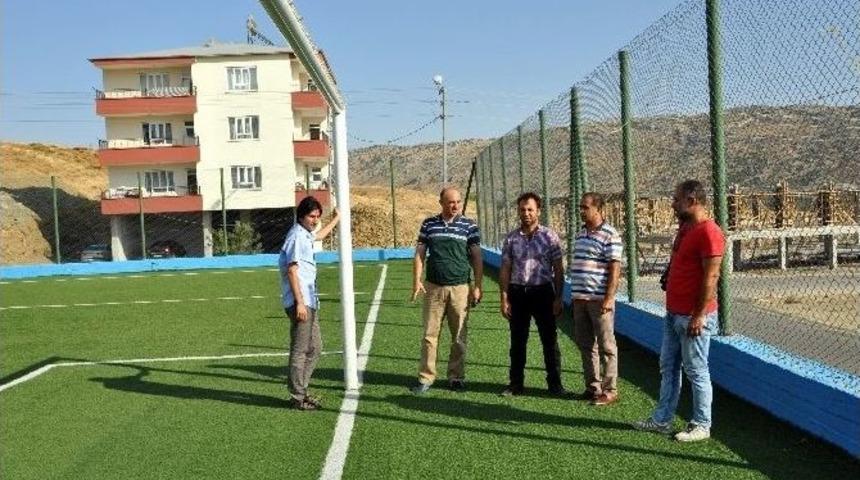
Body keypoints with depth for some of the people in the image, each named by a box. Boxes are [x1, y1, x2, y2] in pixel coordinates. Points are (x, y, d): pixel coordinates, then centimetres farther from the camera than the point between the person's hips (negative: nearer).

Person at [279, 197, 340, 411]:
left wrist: (335, 220, 52)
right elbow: (292, 270, -19)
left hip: (309, 302, 10)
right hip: (300, 302, -10)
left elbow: (318, 236, 43)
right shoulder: (296, 236, -11)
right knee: (300, 351, -6)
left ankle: (300, 391, 23)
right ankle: (297, 398, 1)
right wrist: (299, 302, -23)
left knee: (314, 348, 15)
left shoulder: (305, 235, 17)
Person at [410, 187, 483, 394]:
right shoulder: (428, 224, 6)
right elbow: (420, 254, 7)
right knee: (429, 334, 3)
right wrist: (417, 281, -4)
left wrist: (477, 286, -5)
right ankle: (426, 377, 11)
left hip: (460, 288, -1)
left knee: (459, 337, 6)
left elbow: (477, 257, 1)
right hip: (433, 287, 1)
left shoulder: (469, 225, 2)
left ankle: (456, 377, 18)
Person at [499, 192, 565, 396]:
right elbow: (505, 270, 5)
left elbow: (558, 269, -1)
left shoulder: (550, 236, -2)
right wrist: (504, 298, -1)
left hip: (543, 292, -2)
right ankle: (515, 384, 19)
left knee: (550, 340, 4)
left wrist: (558, 298, -6)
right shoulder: (511, 238, 5)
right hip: (518, 293, 2)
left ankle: (555, 383, 15)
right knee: (517, 341, 9)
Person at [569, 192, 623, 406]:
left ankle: (609, 390, 10)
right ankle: (592, 387, 24)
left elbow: (615, 268, -13)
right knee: (585, 345, 13)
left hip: (599, 299, -8)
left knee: (606, 346, 2)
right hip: (580, 299, 8)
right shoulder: (580, 234, 14)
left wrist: (609, 298, -18)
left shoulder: (610, 235, -9)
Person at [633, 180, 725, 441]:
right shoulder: (685, 228, 13)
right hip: (673, 313, 10)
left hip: (693, 317, -10)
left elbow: (711, 277, -20)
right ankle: (662, 420, 24)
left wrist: (699, 315, -21)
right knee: (668, 367, 15)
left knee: (696, 371, 2)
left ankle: (701, 426, 15)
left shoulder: (708, 232, -17)